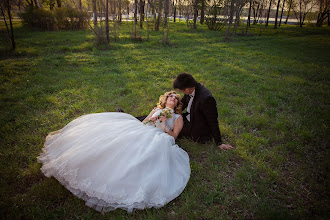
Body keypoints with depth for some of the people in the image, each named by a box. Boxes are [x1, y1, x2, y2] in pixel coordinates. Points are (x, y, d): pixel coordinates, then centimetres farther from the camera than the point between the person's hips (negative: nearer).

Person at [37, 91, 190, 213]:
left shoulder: (178, 117, 24)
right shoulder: (157, 109, 33)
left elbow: (173, 137, 11)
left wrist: (163, 124, 0)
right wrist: (152, 119, 5)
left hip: (158, 138, -4)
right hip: (140, 131, 4)